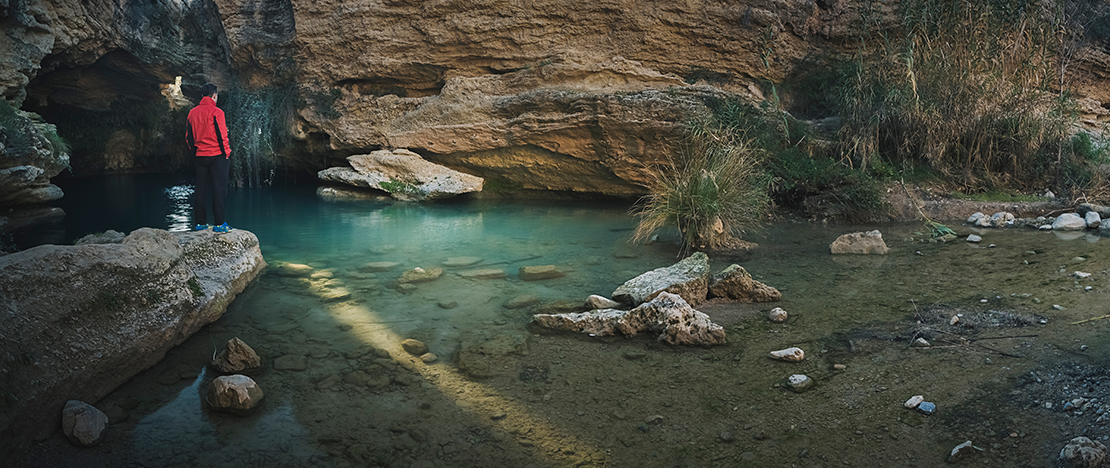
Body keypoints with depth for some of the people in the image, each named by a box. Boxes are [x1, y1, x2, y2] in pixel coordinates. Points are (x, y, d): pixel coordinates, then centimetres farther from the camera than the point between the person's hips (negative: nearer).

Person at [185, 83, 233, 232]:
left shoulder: (192, 112, 8)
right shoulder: (216, 112, -12)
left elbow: (188, 136, 13)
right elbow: (221, 135, -13)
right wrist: (226, 152, -3)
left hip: (200, 156, 6)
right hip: (217, 156, -6)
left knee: (201, 190, 10)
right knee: (218, 189, -3)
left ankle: (200, 222, 14)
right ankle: (219, 223, -4)